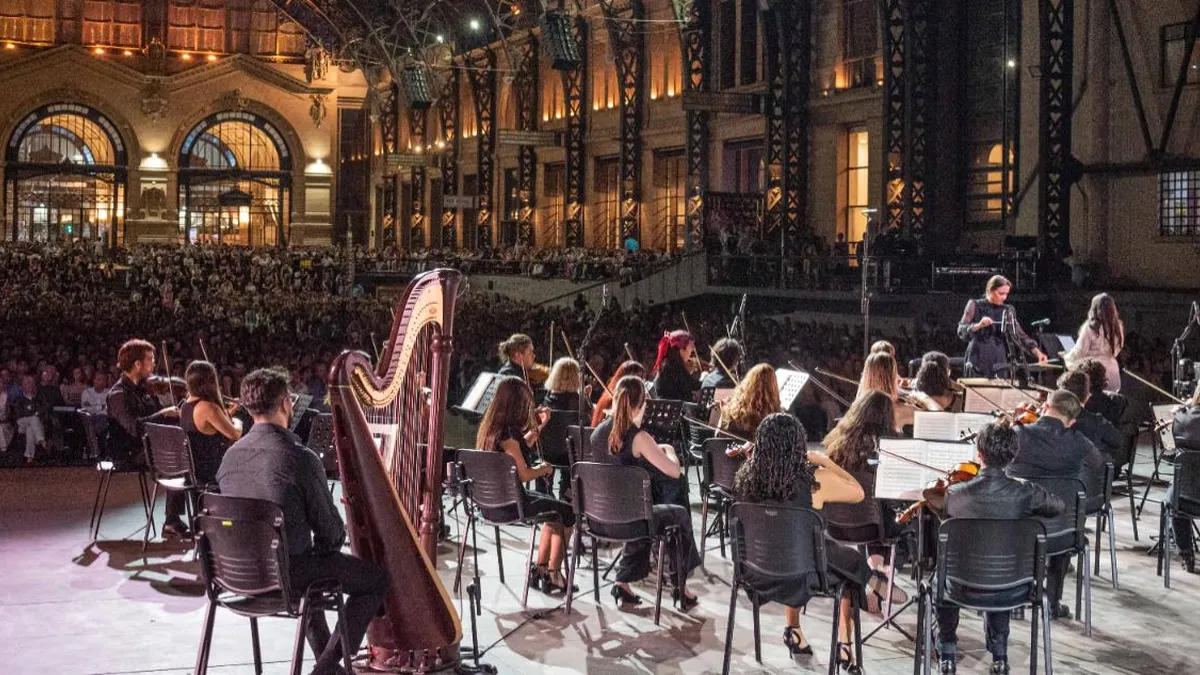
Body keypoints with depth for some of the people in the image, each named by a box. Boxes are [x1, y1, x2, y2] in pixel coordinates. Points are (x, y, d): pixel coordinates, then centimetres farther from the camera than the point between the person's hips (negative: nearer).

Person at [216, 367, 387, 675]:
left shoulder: (230, 456, 0)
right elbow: (331, 530, -14)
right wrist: (327, 547, 11)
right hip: (286, 572, -7)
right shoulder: (301, 458, -20)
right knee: (377, 579, 9)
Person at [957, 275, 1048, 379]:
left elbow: (1020, 335, 5)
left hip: (998, 365, 3)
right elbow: (961, 332, -8)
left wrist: (1037, 352, -9)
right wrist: (979, 325, -26)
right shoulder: (975, 306, 0)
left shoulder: (1007, 311, 8)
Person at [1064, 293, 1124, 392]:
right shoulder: (1118, 327, 1)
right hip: (1112, 374, 5)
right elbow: (1116, 351, 12)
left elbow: (1079, 352, -9)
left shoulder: (1090, 327, -14)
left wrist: (1066, 356, 9)